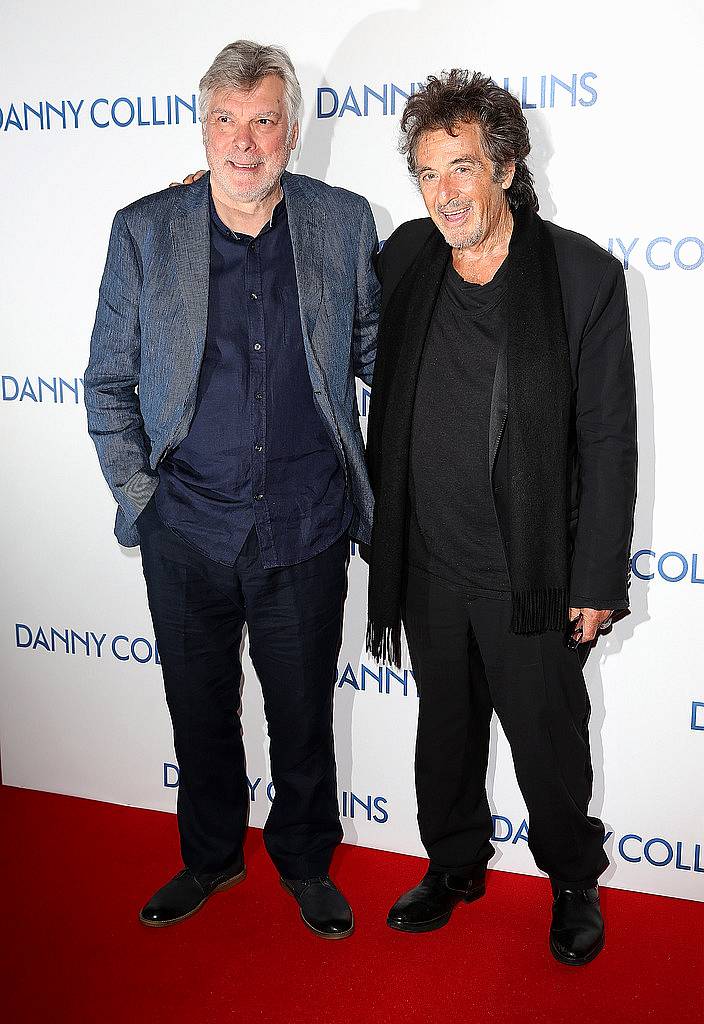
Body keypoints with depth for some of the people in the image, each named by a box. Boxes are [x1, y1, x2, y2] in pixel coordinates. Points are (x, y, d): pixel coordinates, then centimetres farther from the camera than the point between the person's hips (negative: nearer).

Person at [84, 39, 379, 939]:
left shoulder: (344, 223, -1)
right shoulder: (143, 231, -2)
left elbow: (379, 353, 10)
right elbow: (108, 381, 4)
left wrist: (388, 472, 5)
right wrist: (133, 490, -2)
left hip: (306, 527, 0)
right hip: (185, 528, 1)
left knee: (304, 714, 14)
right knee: (199, 711, 17)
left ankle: (304, 859, 40)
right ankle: (210, 857, 42)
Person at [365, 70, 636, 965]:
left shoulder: (583, 274, -12)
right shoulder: (404, 257, -1)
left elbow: (608, 439, -10)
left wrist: (597, 579, -10)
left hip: (530, 570, -3)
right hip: (427, 559, 4)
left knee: (549, 738, 12)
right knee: (445, 724, 20)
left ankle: (573, 879, 39)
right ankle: (455, 865, 44)